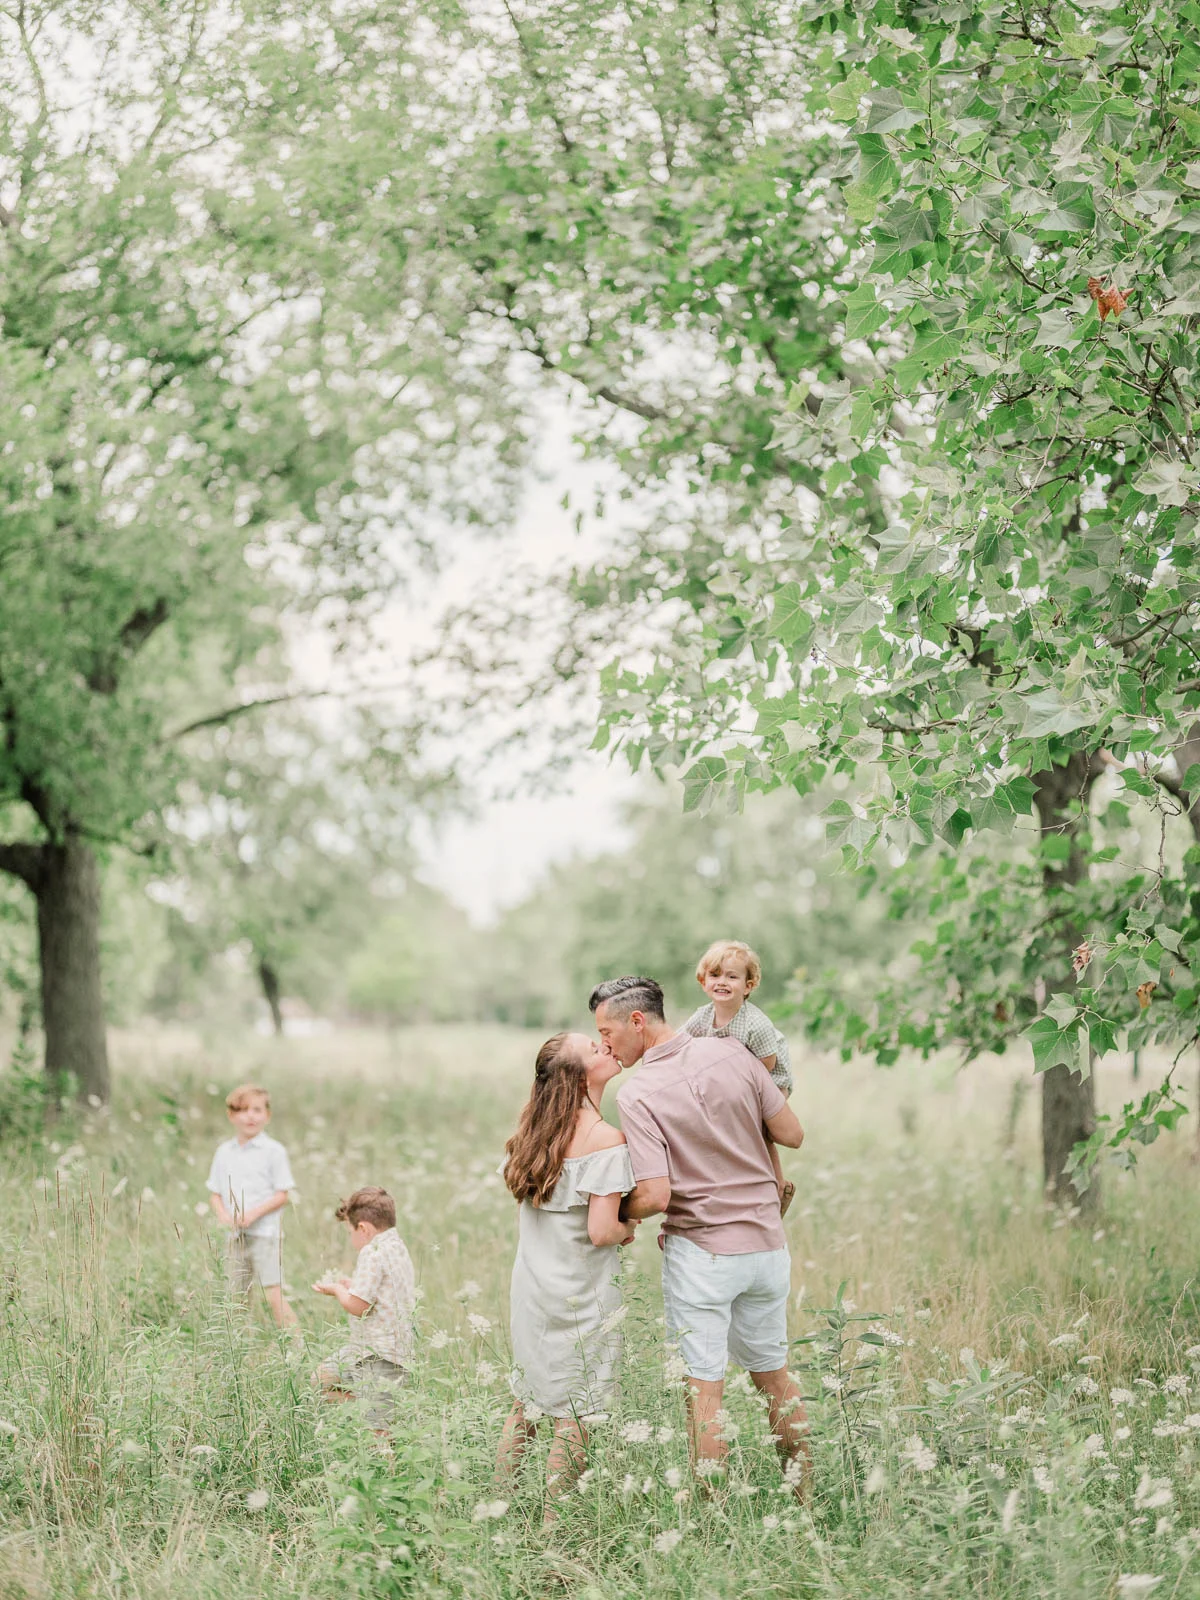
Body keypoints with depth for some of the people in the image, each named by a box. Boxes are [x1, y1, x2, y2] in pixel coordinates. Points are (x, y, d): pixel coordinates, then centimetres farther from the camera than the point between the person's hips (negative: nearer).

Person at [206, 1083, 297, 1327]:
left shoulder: (273, 1150, -4)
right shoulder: (224, 1152, 10)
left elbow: (282, 1195, -6)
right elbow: (215, 1194, 13)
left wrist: (253, 1214, -18)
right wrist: (223, 1214, -8)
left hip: (265, 1235, -5)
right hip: (236, 1236, 5)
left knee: (274, 1296, -13)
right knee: (239, 1298, 9)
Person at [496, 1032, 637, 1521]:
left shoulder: (535, 1131, 3)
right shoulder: (607, 1140, -18)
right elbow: (601, 1231, -23)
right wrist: (629, 1230, 0)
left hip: (532, 1288, 7)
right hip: (581, 1296, -7)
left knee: (528, 1398, 19)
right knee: (573, 1412, 4)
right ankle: (553, 1523, 10)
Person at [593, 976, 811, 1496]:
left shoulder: (637, 1094, -15)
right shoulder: (731, 1053, -2)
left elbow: (655, 1196, -20)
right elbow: (792, 1134, 4)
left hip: (700, 1253, -5)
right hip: (767, 1243, 5)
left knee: (704, 1387, 3)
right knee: (773, 1373, 19)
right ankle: (803, 1497, 28)